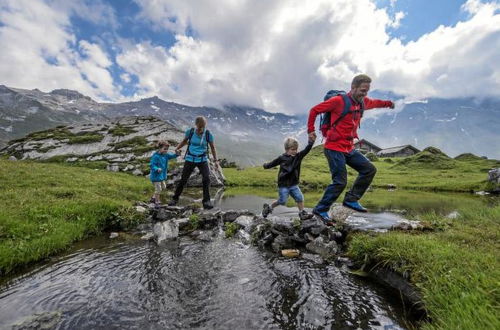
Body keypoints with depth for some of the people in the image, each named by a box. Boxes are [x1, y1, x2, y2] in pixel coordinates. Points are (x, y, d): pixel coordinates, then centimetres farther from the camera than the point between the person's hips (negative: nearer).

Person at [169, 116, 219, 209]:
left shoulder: (208, 134, -11)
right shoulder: (190, 131, -9)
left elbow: (212, 147, -2)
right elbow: (184, 141, 10)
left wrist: (216, 160, -9)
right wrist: (177, 148, -5)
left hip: (202, 160, 0)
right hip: (190, 159, 1)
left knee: (206, 178, -21)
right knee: (183, 179, 3)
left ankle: (206, 202, -12)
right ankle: (175, 198, 27)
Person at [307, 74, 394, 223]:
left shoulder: (363, 102, 12)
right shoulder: (339, 101, -11)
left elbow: (374, 103, 38)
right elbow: (314, 110, -5)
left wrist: (388, 103, 48)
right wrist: (311, 130, -5)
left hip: (349, 149, 9)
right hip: (334, 148, -9)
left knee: (370, 169, 8)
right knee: (340, 181, -10)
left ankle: (351, 200, 14)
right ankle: (320, 209, 4)